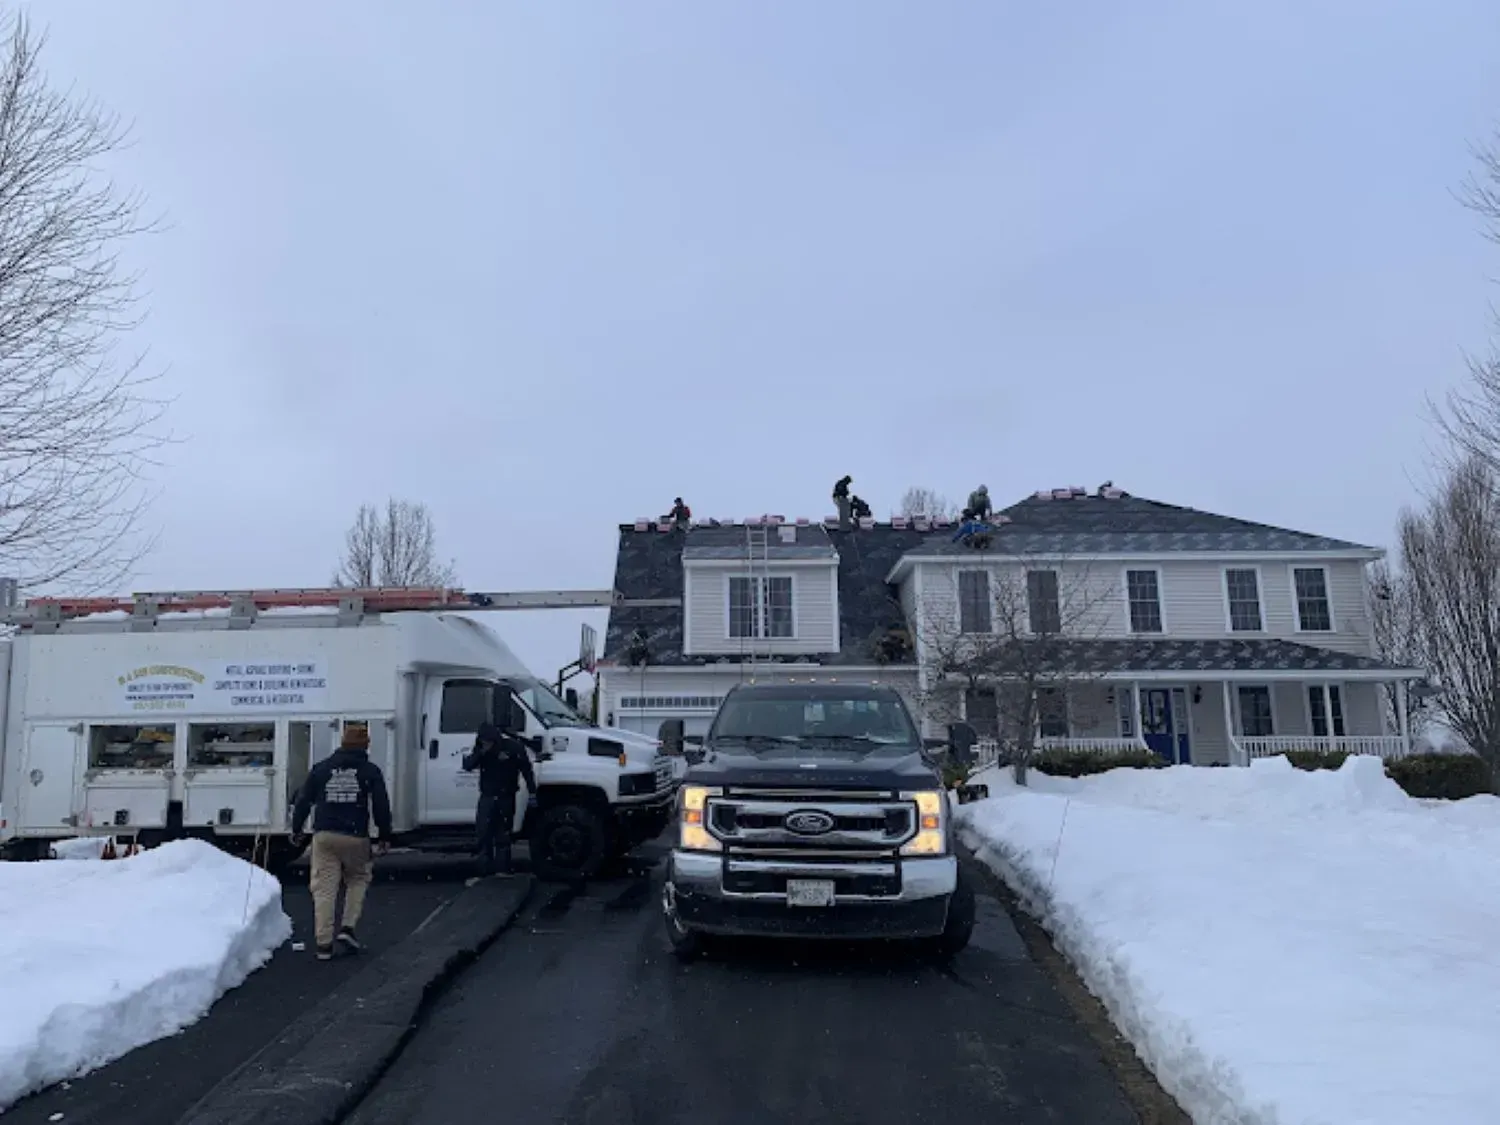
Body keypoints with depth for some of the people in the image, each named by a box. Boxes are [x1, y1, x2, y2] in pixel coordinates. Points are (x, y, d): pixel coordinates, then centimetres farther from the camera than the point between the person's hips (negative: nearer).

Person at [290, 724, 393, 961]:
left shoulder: (320, 768, 9)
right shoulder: (370, 771, 3)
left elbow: (303, 801, 10)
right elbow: (381, 806, 0)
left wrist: (296, 829, 21)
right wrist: (385, 837, 7)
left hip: (324, 836, 1)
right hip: (356, 837, -1)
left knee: (324, 888, 4)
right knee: (358, 879, 18)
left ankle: (323, 943, 2)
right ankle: (348, 928, 4)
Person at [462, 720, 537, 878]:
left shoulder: (513, 746, -11)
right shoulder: (481, 749, 1)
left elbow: (527, 770, -6)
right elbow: (467, 765, -9)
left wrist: (533, 792, -6)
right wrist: (479, 753, -24)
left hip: (506, 798, -3)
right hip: (487, 798, 3)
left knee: (503, 835, 2)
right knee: (484, 835, -3)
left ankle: (502, 870, 7)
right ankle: (484, 871, 2)